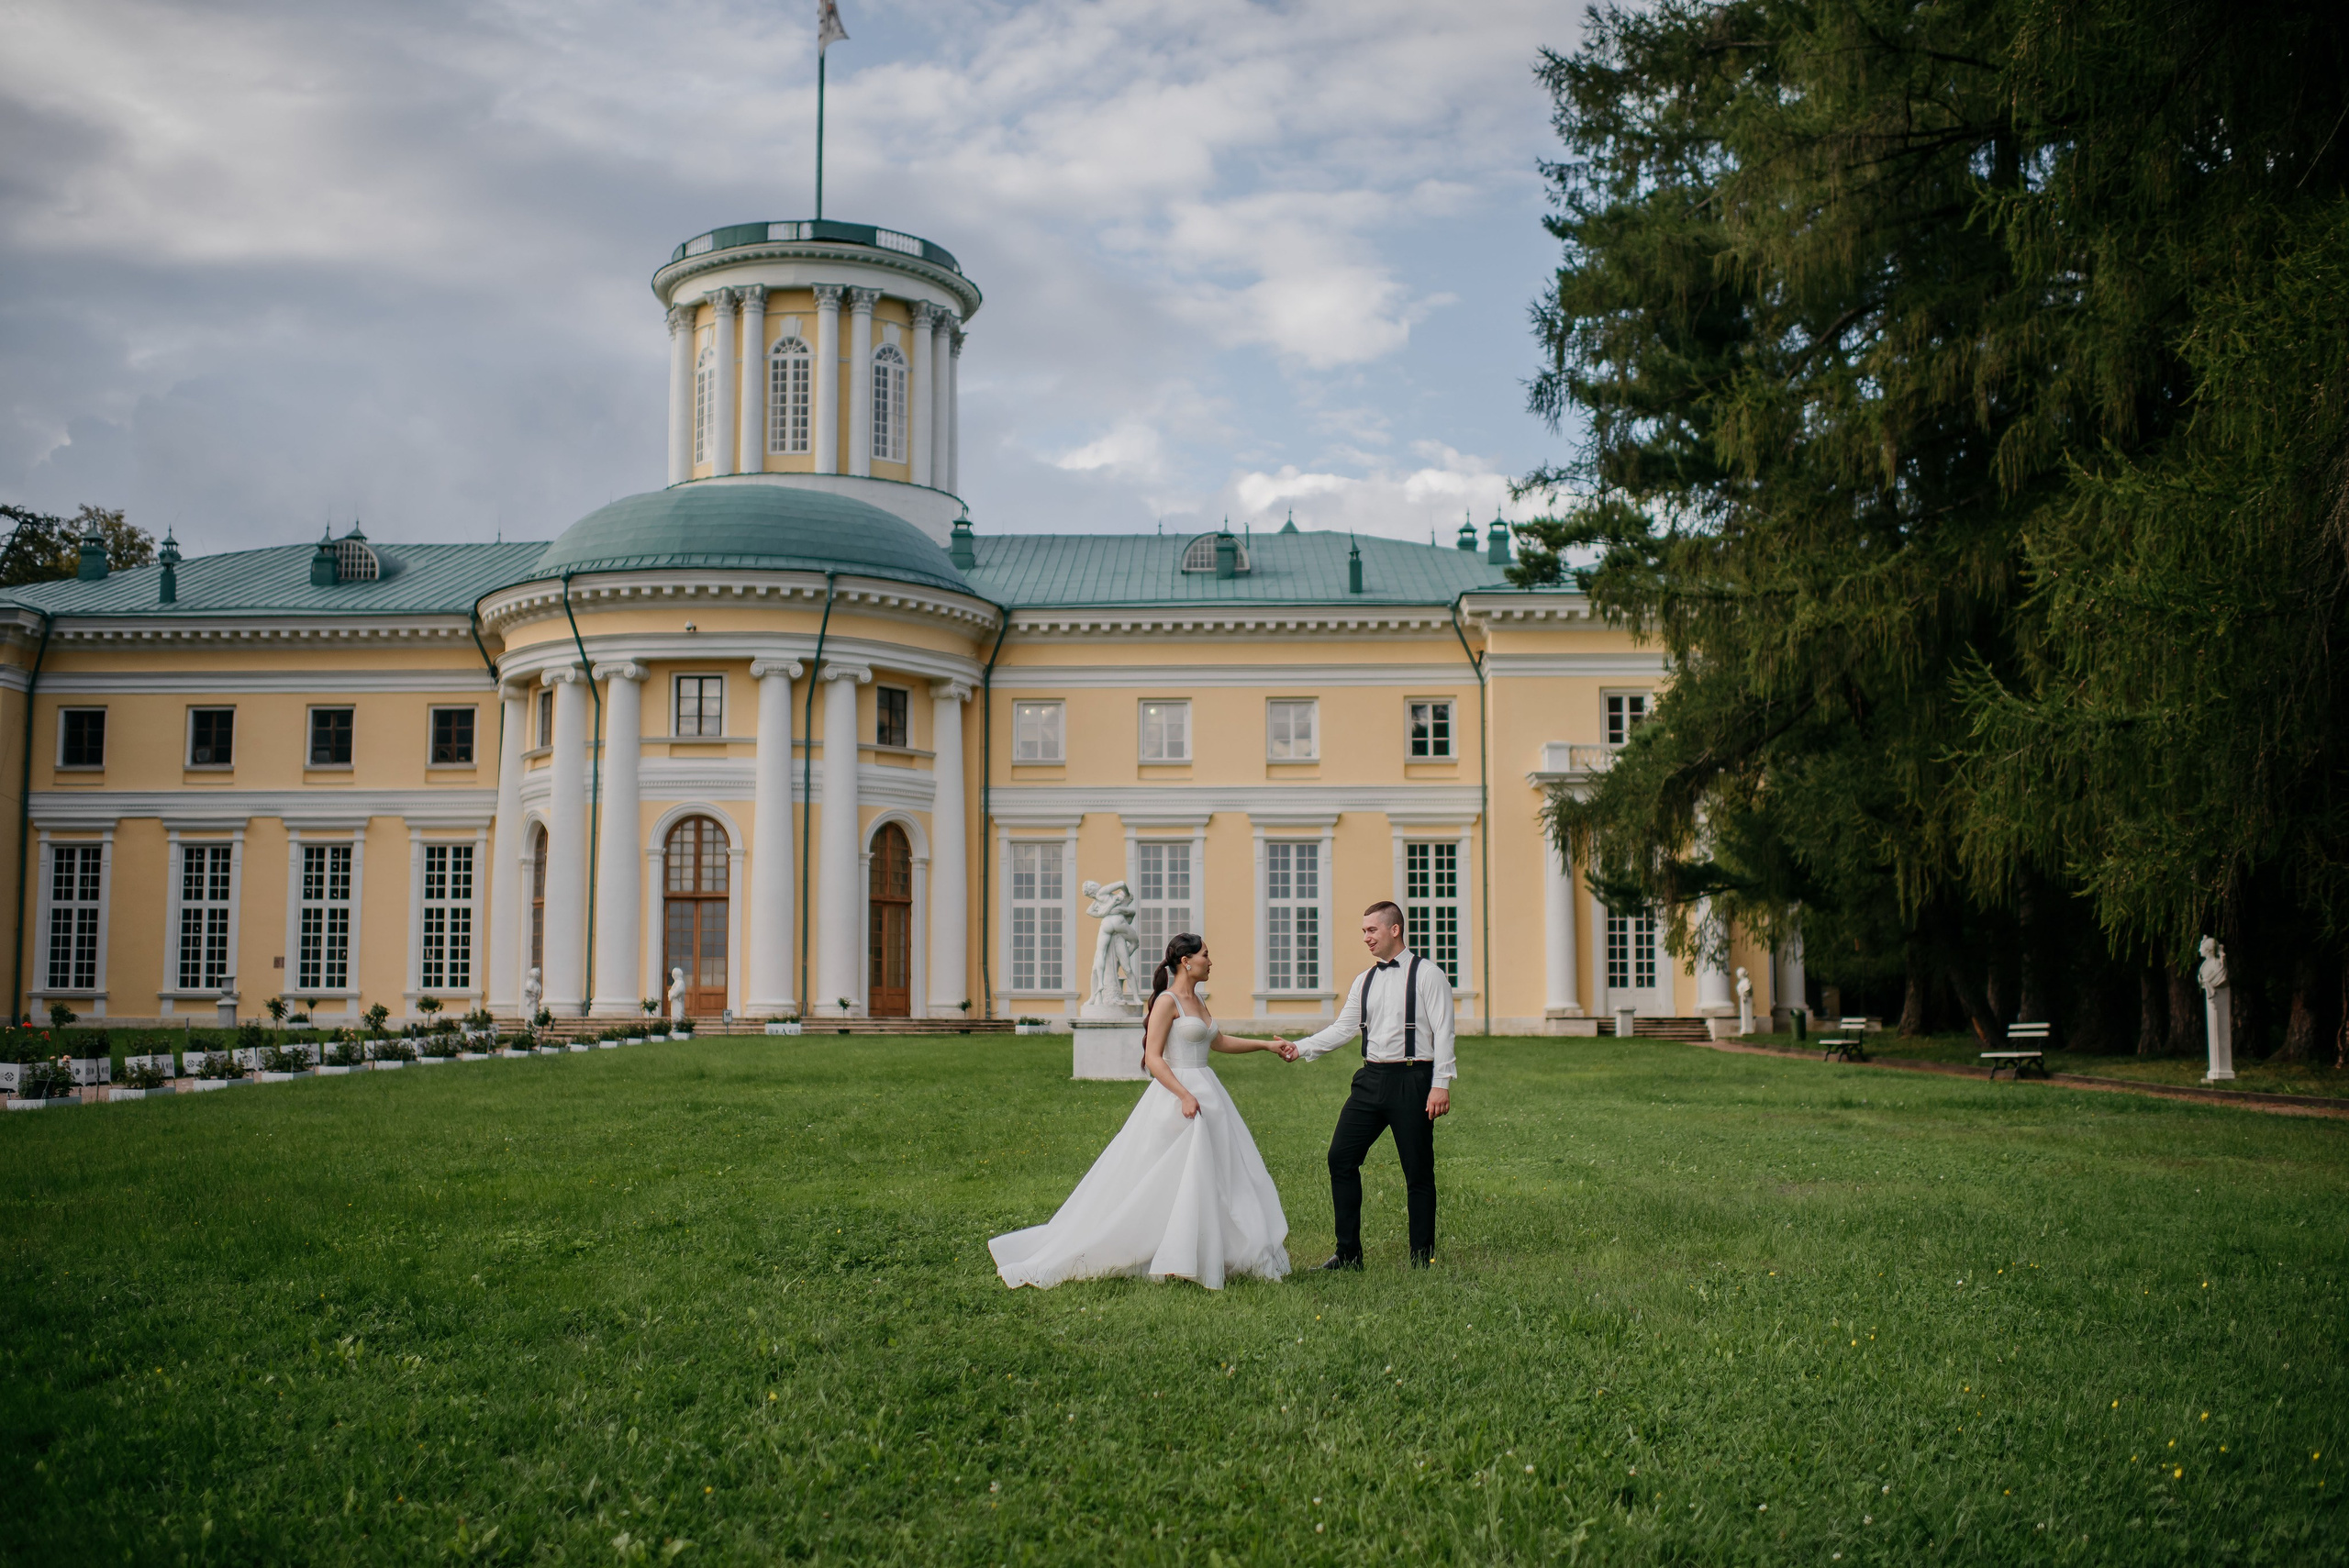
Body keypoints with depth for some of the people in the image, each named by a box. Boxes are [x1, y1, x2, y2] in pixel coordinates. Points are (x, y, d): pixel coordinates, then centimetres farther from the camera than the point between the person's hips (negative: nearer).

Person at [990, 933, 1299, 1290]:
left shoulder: (1196, 1001, 15)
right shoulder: (1167, 1000, -11)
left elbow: (1219, 1041, 28)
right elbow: (1152, 1057, -16)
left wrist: (1267, 1044, 24)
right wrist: (1185, 1095, -25)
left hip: (1207, 1094, 9)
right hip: (1176, 1096, -9)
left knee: (1218, 1177, 7)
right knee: (1163, 1183, -7)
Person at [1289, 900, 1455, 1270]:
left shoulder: (1427, 974, -4)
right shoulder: (1365, 981, 13)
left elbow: (1443, 1032, -8)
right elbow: (1343, 1028, 13)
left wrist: (1441, 1084, -15)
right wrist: (1300, 1047, 0)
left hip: (1412, 1080, -6)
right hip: (1371, 1079, 6)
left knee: (1418, 1171, 1)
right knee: (1341, 1157, 0)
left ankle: (1423, 1258, 14)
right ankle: (1349, 1254, 9)